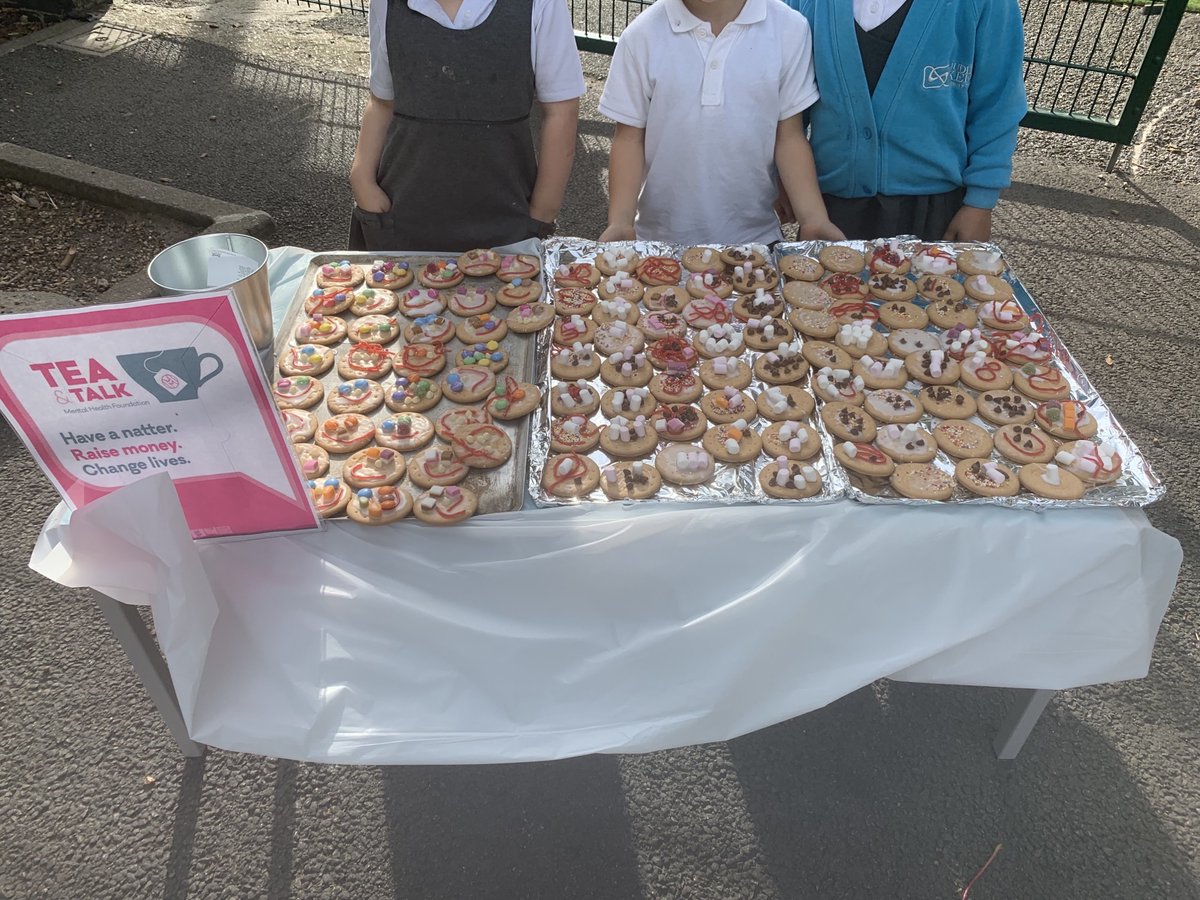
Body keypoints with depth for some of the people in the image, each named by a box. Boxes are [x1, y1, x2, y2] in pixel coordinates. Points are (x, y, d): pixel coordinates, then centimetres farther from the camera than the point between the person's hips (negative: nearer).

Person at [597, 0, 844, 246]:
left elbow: (789, 135, -3)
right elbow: (630, 137, -4)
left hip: (756, 235, 1)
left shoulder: (789, 29, -8)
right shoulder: (641, 36, -10)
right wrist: (621, 221, -15)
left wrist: (814, 218, -13)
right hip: (661, 239, 0)